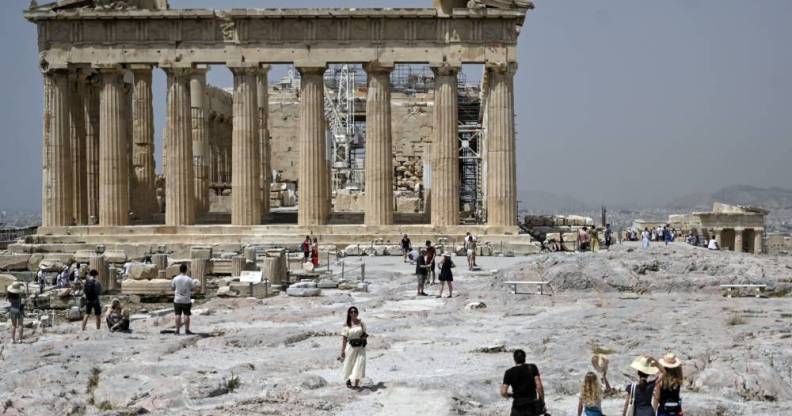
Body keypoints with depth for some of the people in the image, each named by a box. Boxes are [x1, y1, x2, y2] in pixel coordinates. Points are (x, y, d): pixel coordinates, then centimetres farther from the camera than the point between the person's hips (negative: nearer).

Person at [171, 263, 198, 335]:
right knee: (186, 315, 3)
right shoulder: (189, 279, -9)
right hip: (186, 300, -1)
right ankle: (187, 330, 5)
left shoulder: (175, 279, -4)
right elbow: (192, 288, -2)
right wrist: (195, 283, 17)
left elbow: (173, 287, 8)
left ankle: (177, 330, 3)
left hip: (177, 300, 1)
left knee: (178, 315, 3)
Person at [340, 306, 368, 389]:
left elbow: (364, 334, 16)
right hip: (351, 347, -1)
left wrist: (365, 336, -8)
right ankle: (348, 380, 36)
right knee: (349, 365, 9)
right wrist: (342, 351, -6)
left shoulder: (361, 323, 4)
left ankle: (356, 384, -6)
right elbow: (344, 339, -3)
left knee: (359, 364, -10)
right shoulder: (347, 325, -3)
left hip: (360, 347, 1)